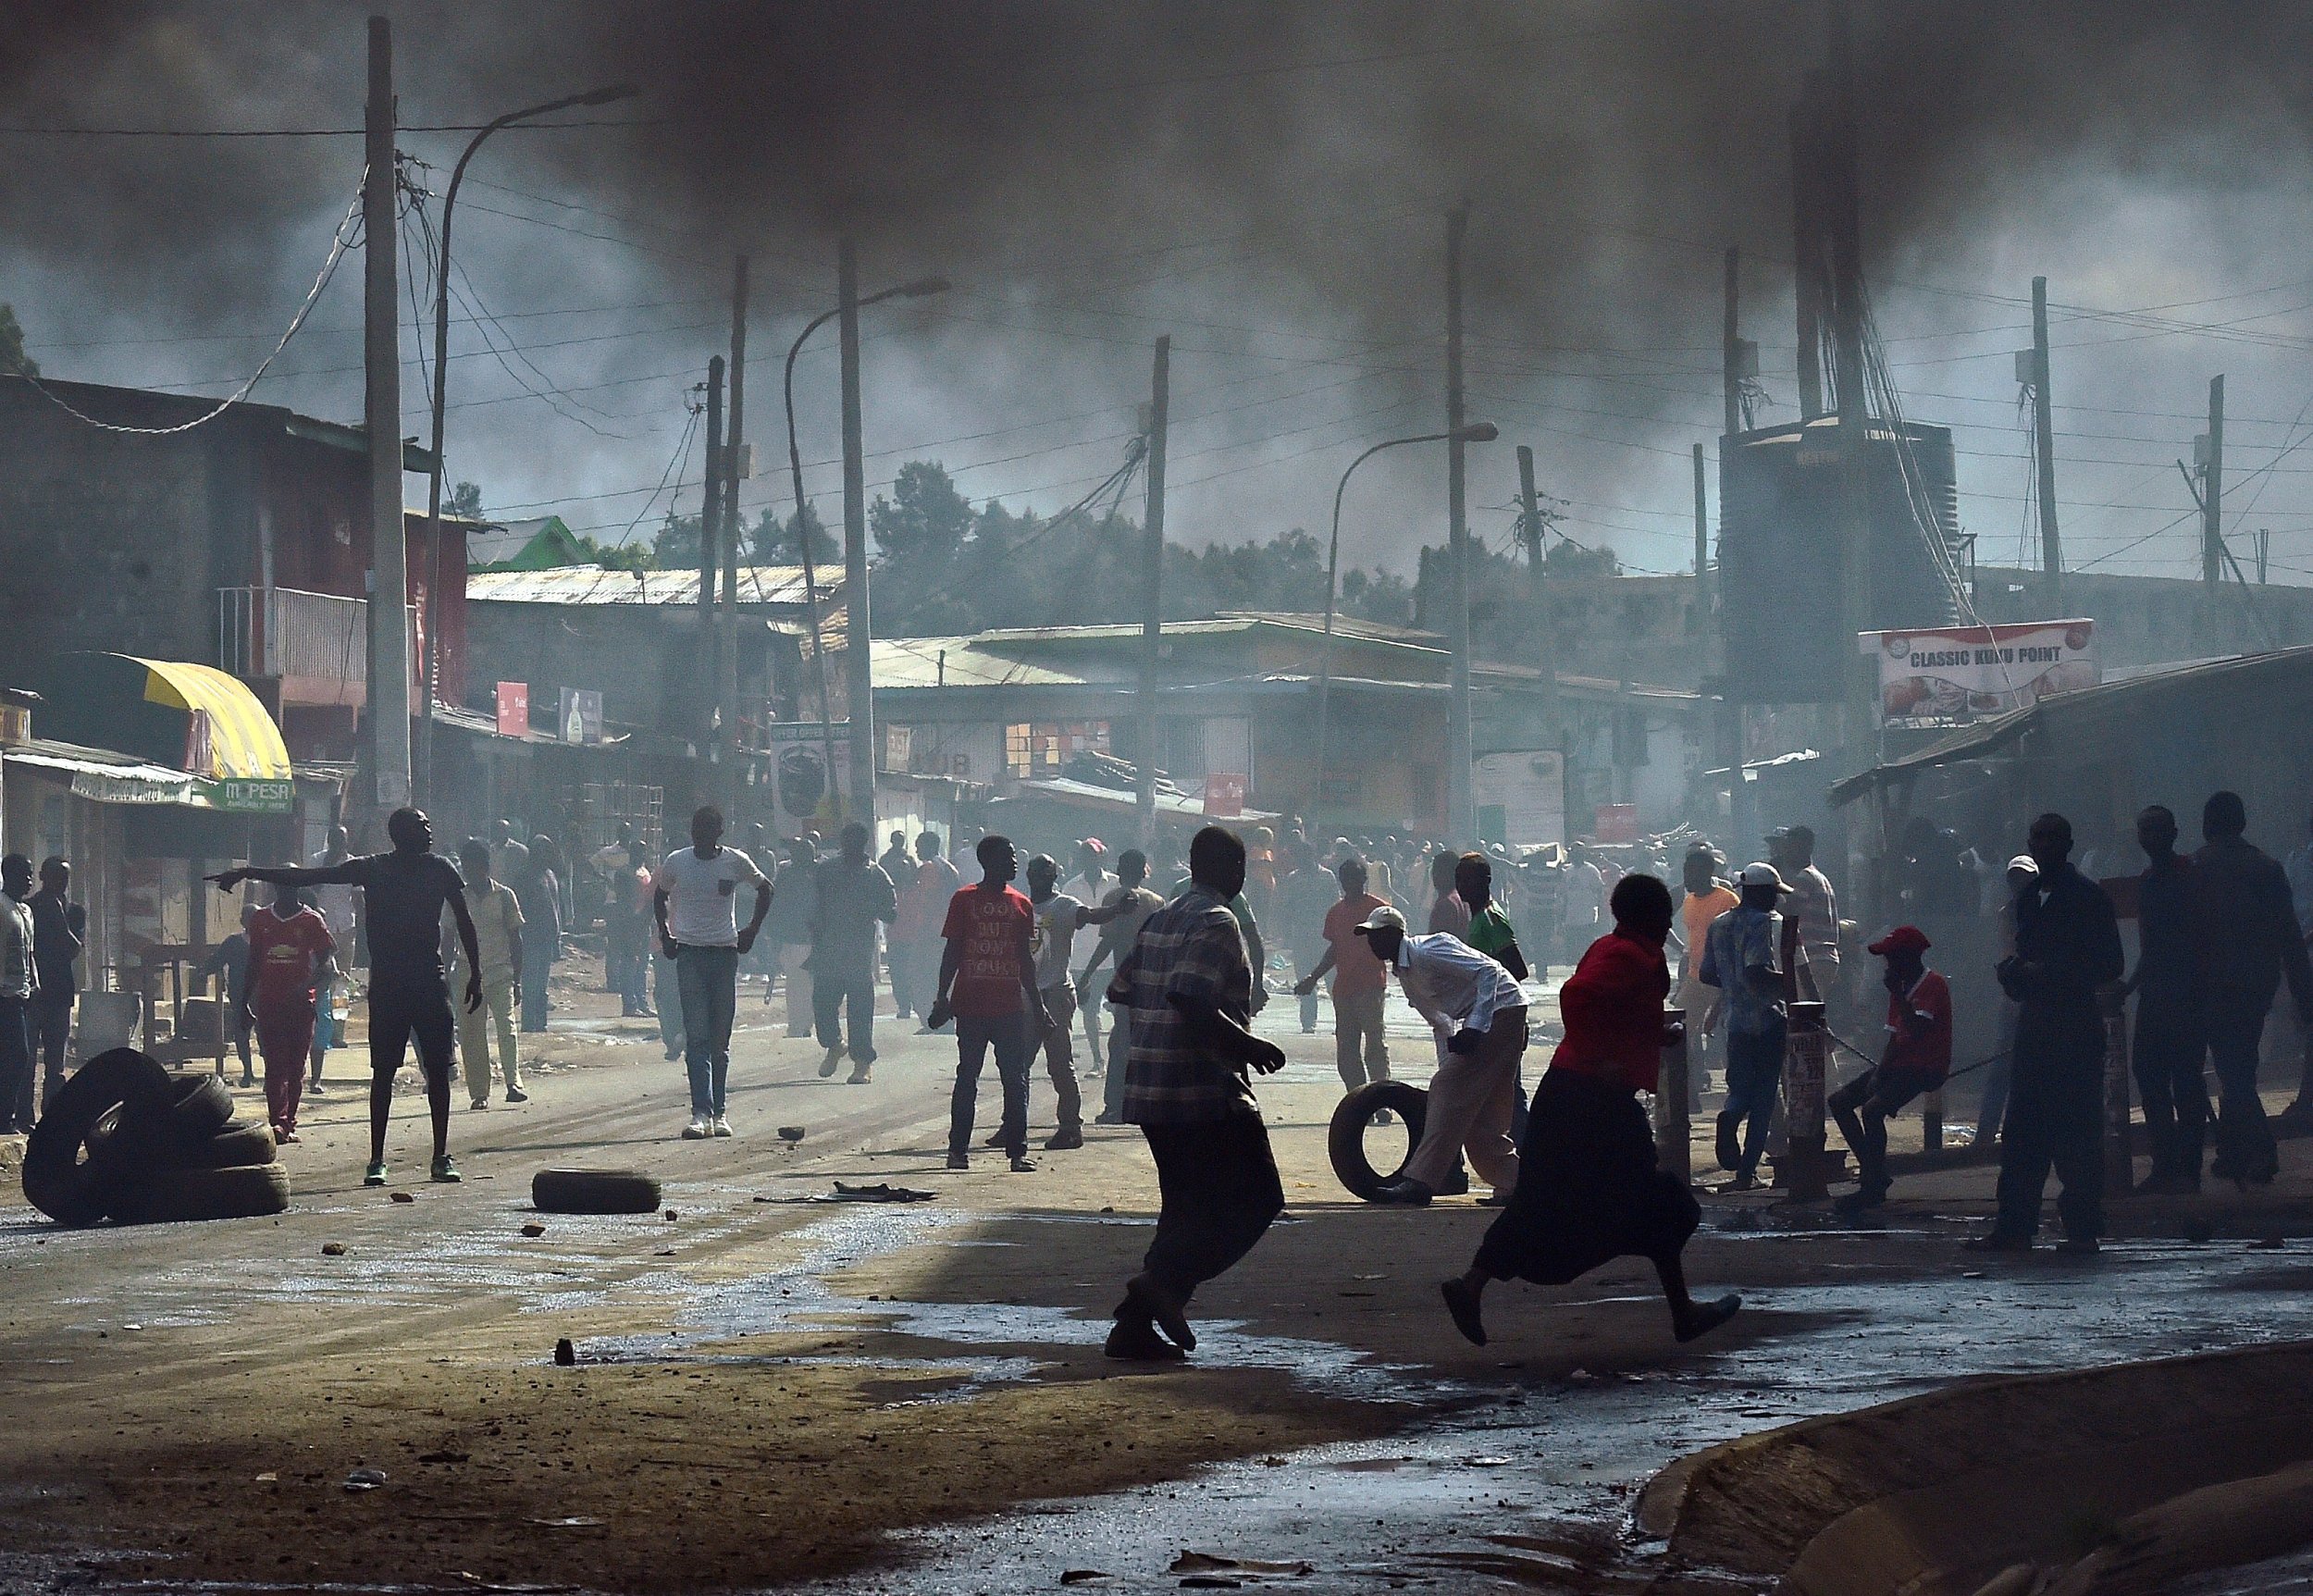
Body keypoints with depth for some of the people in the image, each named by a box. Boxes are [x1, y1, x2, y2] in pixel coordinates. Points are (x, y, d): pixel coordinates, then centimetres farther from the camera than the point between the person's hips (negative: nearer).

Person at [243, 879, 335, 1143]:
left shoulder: (311, 921, 2)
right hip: (269, 1002, 1)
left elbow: (325, 961, 0)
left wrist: (308, 986, -18)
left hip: (300, 1003, -1)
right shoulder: (261, 919, 8)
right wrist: (245, 1001, 11)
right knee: (275, 1065, -8)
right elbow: (253, 964, 14)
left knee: (296, 1067, 3)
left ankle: (288, 1123, 9)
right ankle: (278, 1121, -18)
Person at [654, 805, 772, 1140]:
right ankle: (702, 1113, -17)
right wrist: (665, 934, 8)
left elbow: (764, 889, 15)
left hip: (725, 952, 1)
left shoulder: (736, 862, -1)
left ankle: (718, 1113, 12)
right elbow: (659, 895, 18)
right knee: (697, 1037, -10)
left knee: (720, 1040, 5)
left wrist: (752, 930, 8)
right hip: (689, 953, -1)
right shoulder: (676, 862, 1)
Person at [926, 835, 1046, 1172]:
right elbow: (951, 953, 1)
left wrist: (1036, 1005, 13)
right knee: (967, 1078, 3)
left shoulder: (1020, 905, 10)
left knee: (1015, 1080, 1)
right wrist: (943, 998, -5)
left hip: (1010, 1006, 3)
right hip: (970, 1003, -3)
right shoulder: (964, 901, 1)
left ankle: (1018, 1150, 4)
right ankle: (958, 1149, 8)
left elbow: (1025, 959, 14)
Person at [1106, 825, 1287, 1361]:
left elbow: (1122, 990, 19)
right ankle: (1165, 1281, -16)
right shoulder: (1217, 923, -12)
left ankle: (1136, 1326, 6)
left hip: (1150, 1090, 9)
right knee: (1257, 1199, -1)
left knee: (1188, 1207, 15)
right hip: (1206, 1089, -9)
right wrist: (1253, 1046, -14)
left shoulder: (1160, 919, 15)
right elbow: (1190, 1000, -25)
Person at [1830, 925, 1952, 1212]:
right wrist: (1880, 1071, -1)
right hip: (1899, 1064, 10)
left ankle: (1873, 1187, -21)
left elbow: (1916, 1030, -26)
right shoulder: (1901, 986, 15)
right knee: (1839, 1102, 3)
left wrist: (1897, 994, -20)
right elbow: (1895, 1038, 14)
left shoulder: (1934, 985, -13)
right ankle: (1873, 1171, 6)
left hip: (1926, 1069, -10)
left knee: (1872, 1109, -28)